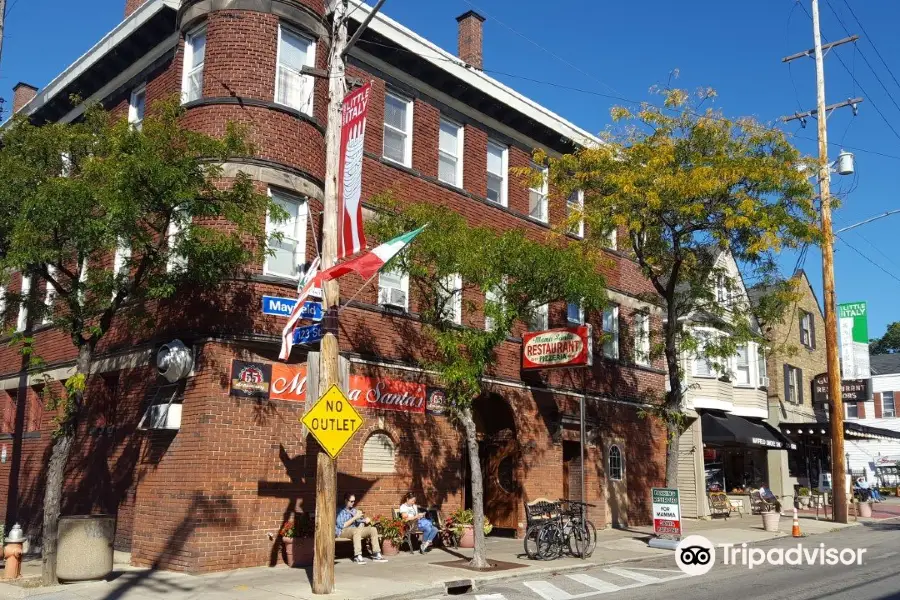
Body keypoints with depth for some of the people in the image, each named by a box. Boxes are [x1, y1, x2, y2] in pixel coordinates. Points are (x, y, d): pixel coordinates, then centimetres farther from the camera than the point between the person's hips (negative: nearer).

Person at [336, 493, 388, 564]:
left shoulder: (353, 510, 17)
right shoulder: (340, 511, -6)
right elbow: (342, 525, -17)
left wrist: (367, 519, -5)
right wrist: (355, 517, -17)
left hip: (354, 530, 8)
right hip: (342, 531, -8)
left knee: (373, 529, -9)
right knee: (357, 530, -38)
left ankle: (376, 555, -13)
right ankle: (357, 557, -40)